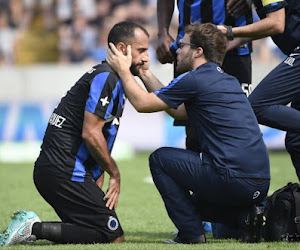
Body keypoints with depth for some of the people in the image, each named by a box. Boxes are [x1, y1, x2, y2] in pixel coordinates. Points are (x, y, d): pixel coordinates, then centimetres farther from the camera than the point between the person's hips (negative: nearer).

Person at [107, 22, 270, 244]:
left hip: (231, 180, -9)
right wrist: (146, 74, 33)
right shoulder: (229, 81, 21)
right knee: (197, 204, 33)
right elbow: (178, 111, 30)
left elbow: (142, 103, 2)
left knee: (160, 159, 12)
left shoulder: (194, 80, -6)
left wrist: (123, 70, 16)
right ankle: (247, 216, 8)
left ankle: (191, 234, 6)